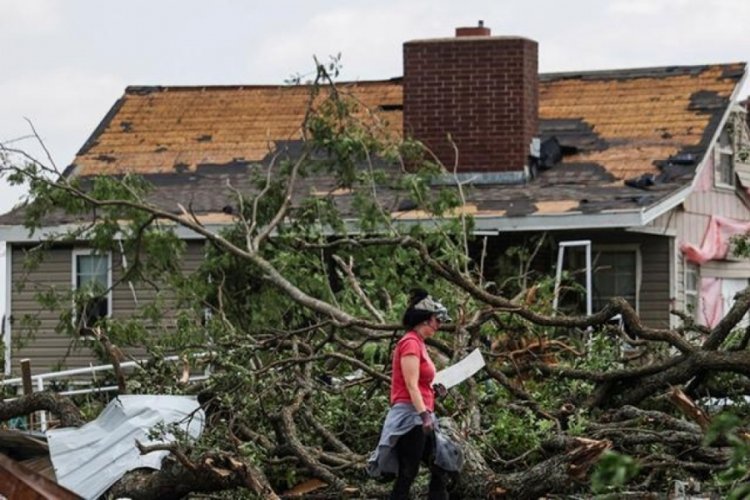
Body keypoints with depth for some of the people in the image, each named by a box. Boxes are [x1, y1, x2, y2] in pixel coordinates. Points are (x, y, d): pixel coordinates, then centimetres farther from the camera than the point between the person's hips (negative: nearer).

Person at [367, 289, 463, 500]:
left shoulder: (418, 343, 16)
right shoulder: (410, 343, -12)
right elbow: (411, 385, -20)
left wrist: (435, 389, 10)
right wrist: (424, 415, -28)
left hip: (420, 416, 10)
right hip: (410, 415, -10)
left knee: (441, 468, 10)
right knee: (407, 475, -9)